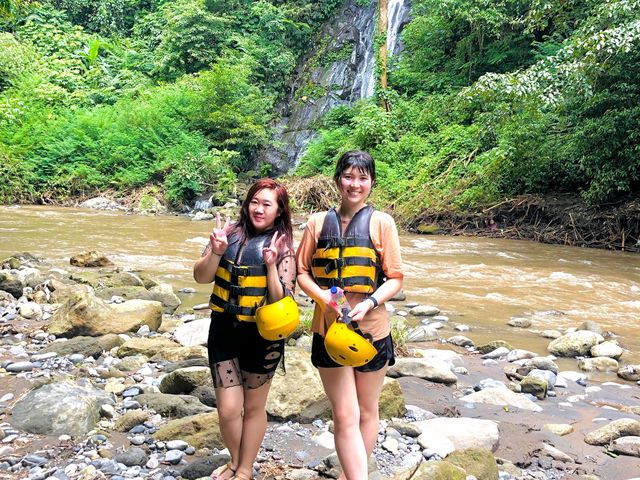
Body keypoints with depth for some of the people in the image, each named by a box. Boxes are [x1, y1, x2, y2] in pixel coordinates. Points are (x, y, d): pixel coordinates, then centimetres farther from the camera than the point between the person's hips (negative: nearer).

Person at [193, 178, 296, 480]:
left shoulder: (282, 247, -7)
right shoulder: (230, 234, -2)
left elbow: (282, 302, -11)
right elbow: (201, 277, -2)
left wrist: (271, 265, -22)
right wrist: (216, 252, -18)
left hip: (262, 337, -2)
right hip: (223, 332, 2)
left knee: (253, 407, 14)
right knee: (228, 409, 7)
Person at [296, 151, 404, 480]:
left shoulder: (381, 222, -5)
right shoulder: (318, 222, 1)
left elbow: (395, 278, -4)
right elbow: (302, 271, 5)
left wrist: (369, 302, -21)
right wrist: (323, 297, -14)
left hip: (372, 328, 0)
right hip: (329, 327, 0)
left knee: (366, 412, 15)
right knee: (345, 416, -1)